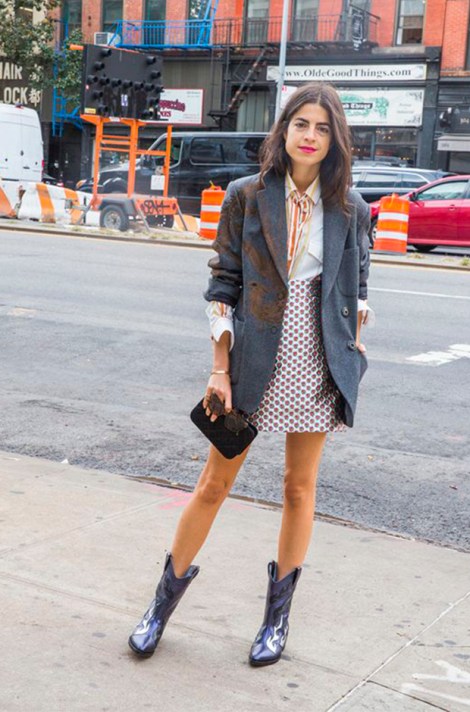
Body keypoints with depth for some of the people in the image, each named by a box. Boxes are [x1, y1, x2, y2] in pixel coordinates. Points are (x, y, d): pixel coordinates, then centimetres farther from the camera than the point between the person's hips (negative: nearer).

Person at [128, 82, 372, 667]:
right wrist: (221, 369, -7)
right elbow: (223, 285, -3)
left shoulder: (349, 209, 2)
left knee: (299, 487, 10)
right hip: (254, 359, -1)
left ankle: (278, 612, 26)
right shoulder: (247, 196, -3)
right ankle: (166, 596, 24)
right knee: (214, 484, 6)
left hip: (317, 365, 2)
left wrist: (351, 346, 7)